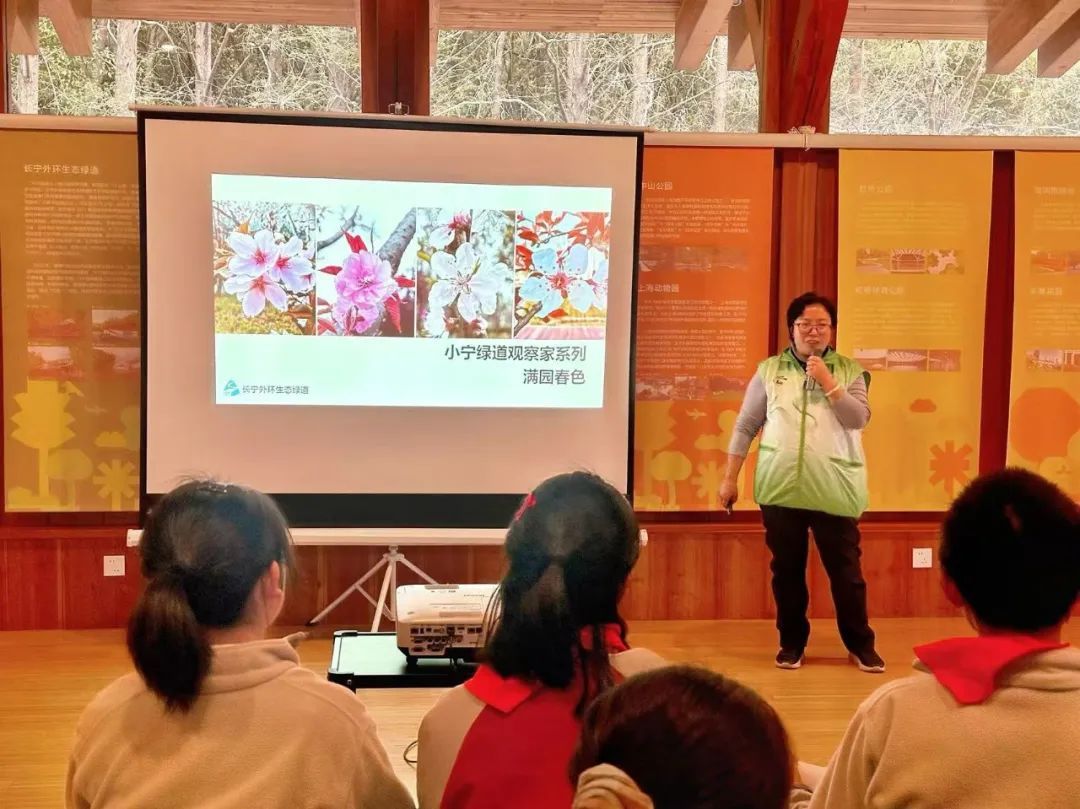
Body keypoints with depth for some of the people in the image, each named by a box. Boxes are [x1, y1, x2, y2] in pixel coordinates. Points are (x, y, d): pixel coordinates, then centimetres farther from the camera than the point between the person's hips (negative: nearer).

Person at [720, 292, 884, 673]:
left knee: (846, 571, 5)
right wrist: (730, 478, 4)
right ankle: (792, 642, 25)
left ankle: (861, 644, 21)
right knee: (787, 570, 10)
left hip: (835, 492, -1)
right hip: (780, 489, 1)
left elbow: (859, 419, -8)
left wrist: (827, 382, -15)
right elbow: (745, 426, 6)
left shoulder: (849, 370, 4)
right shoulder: (769, 370, 4)